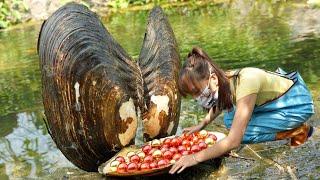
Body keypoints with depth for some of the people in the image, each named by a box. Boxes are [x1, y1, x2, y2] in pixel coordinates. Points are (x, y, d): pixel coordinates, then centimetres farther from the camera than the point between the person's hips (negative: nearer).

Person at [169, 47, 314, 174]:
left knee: (242, 132, -19)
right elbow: (220, 102, 15)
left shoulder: (244, 84, -37)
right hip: (276, 99, 8)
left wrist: (196, 158, -33)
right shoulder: (223, 80, -13)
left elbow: (233, 141, -38)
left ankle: (298, 131, -3)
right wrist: (201, 125, 9)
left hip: (298, 103, -8)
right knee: (231, 121, -2)